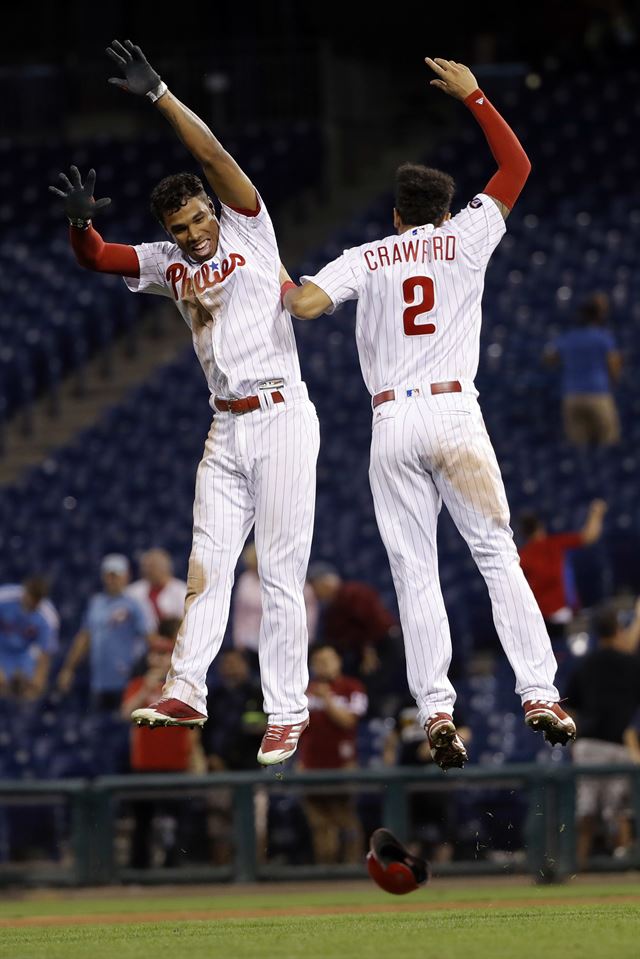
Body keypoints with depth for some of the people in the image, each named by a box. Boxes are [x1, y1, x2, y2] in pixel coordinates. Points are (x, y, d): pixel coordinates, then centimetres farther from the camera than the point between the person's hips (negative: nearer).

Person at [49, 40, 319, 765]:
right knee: (208, 562, 1)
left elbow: (215, 157, -15)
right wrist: (80, 220, -20)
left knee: (281, 574, -6)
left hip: (281, 418, -6)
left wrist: (160, 95, -21)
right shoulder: (168, 264, 10)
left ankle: (286, 713, -5)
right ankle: (185, 690, -1)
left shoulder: (248, 230, -3)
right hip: (226, 430, 6)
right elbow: (94, 257, 2)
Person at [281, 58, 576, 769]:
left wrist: (281, 281, 13)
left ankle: (436, 711, -9)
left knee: (415, 576, 1)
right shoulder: (464, 239, 9)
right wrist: (472, 96, 23)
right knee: (499, 557, 0)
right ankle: (538, 694, -10)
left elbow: (305, 305, -6)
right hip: (454, 416, -1)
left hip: (391, 428, 1)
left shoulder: (365, 259, 9)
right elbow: (517, 166, 18)